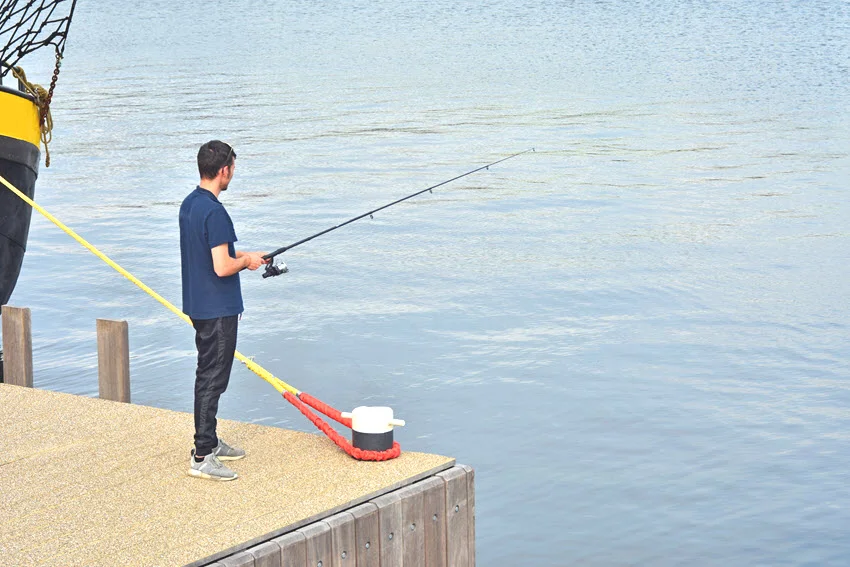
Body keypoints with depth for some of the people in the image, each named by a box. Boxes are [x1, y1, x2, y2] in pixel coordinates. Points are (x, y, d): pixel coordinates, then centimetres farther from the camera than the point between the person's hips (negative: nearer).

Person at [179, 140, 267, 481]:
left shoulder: (189, 204, 8)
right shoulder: (214, 212, -22)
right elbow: (222, 267, -25)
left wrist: (241, 255, 16)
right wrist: (247, 261, -7)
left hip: (198, 305, 10)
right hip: (218, 309, -10)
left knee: (208, 374, 18)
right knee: (212, 379, -6)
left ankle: (210, 442, 29)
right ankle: (201, 457, -4)